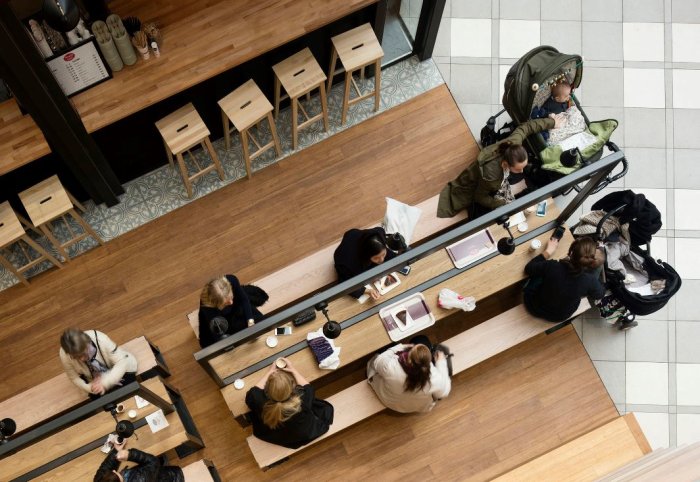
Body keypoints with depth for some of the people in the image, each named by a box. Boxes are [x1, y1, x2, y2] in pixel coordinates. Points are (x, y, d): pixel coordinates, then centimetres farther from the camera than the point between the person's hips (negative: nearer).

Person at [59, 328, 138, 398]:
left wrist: (105, 382, -43)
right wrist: (90, 388, -32)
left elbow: (122, 361, -32)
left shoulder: (101, 340, -38)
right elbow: (74, 378, -15)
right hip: (94, 379, 3)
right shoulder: (64, 355, -29)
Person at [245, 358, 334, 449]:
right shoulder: (301, 402, -41)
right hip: (302, 437, -1)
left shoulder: (262, 403, -40)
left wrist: (270, 372, -8)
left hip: (271, 436, 1)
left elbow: (253, 392, -14)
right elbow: (308, 388, -15)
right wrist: (293, 370, -9)